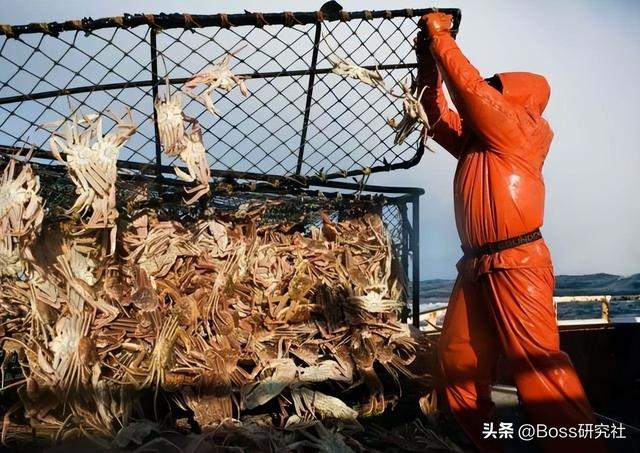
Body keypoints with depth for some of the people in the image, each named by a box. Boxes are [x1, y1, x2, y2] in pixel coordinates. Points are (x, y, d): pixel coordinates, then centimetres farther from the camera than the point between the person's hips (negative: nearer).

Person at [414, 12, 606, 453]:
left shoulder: (522, 131, -1)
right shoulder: (477, 140, 21)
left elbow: (470, 87, -8)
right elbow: (439, 113, 24)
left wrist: (441, 35, 2)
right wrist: (428, 63, 15)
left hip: (516, 264, -8)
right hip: (476, 266, 9)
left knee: (537, 363, -12)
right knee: (458, 359, 6)